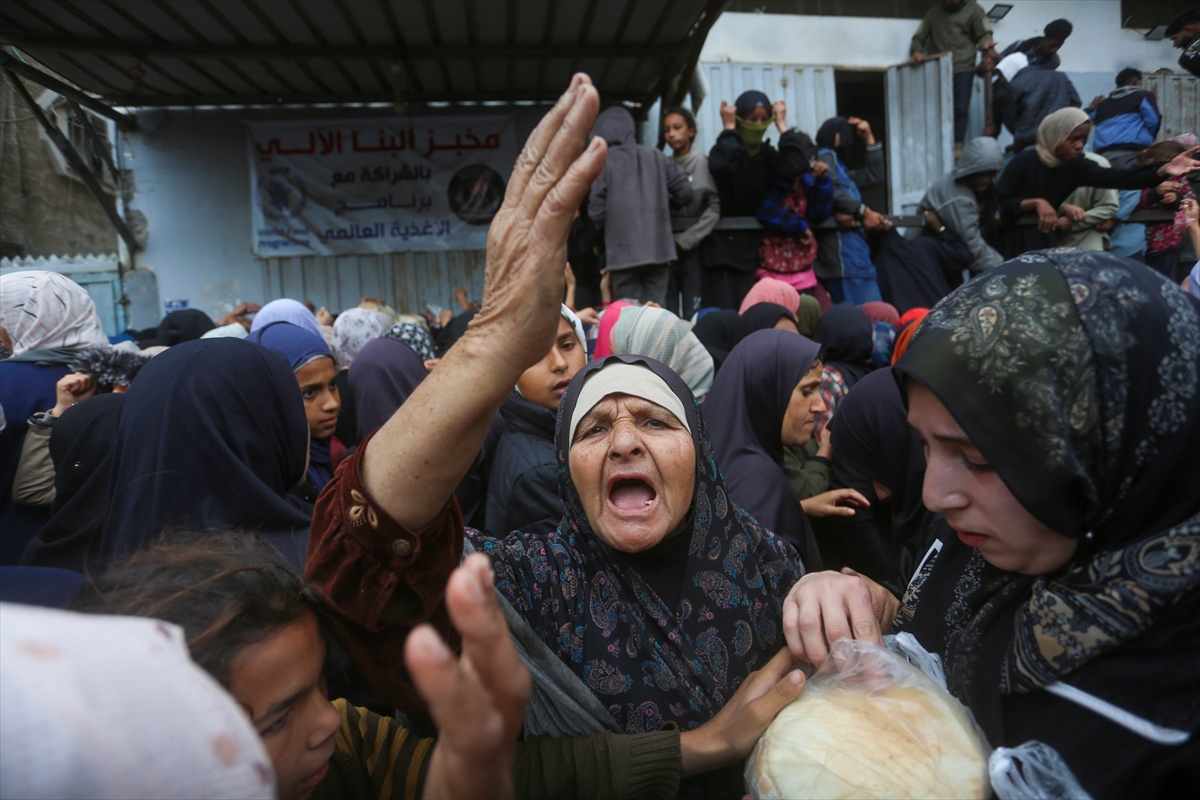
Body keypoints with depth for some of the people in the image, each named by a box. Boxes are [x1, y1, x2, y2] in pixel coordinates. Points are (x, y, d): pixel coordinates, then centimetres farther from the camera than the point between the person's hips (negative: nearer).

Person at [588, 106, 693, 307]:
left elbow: (596, 208, -6)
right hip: (659, 250, 3)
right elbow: (685, 190, 4)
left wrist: (603, 230, 14)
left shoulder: (603, 162, -4)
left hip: (623, 253, -3)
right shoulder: (656, 158, 6)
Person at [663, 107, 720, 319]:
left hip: (694, 248, -3)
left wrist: (684, 240, -7)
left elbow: (715, 207, -7)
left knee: (693, 311, -4)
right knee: (665, 310, 5)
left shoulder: (704, 163, -1)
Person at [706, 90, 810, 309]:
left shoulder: (767, 155, 12)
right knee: (724, 314, -9)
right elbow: (721, 165, -26)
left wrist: (782, 125, 1)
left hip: (754, 247, 4)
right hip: (722, 244, -4)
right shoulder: (726, 149, 0)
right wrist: (728, 128, -10)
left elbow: (797, 165, -7)